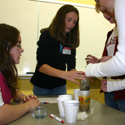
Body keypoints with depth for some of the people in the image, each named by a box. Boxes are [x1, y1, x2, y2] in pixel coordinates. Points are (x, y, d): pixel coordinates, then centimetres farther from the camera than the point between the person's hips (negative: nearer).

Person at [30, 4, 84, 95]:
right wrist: (65, 74, -40)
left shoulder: (71, 40, -1)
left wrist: (80, 75, -25)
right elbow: (41, 66, -25)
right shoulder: (47, 35, -15)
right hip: (42, 87, -4)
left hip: (60, 86, 4)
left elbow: (71, 67, -3)